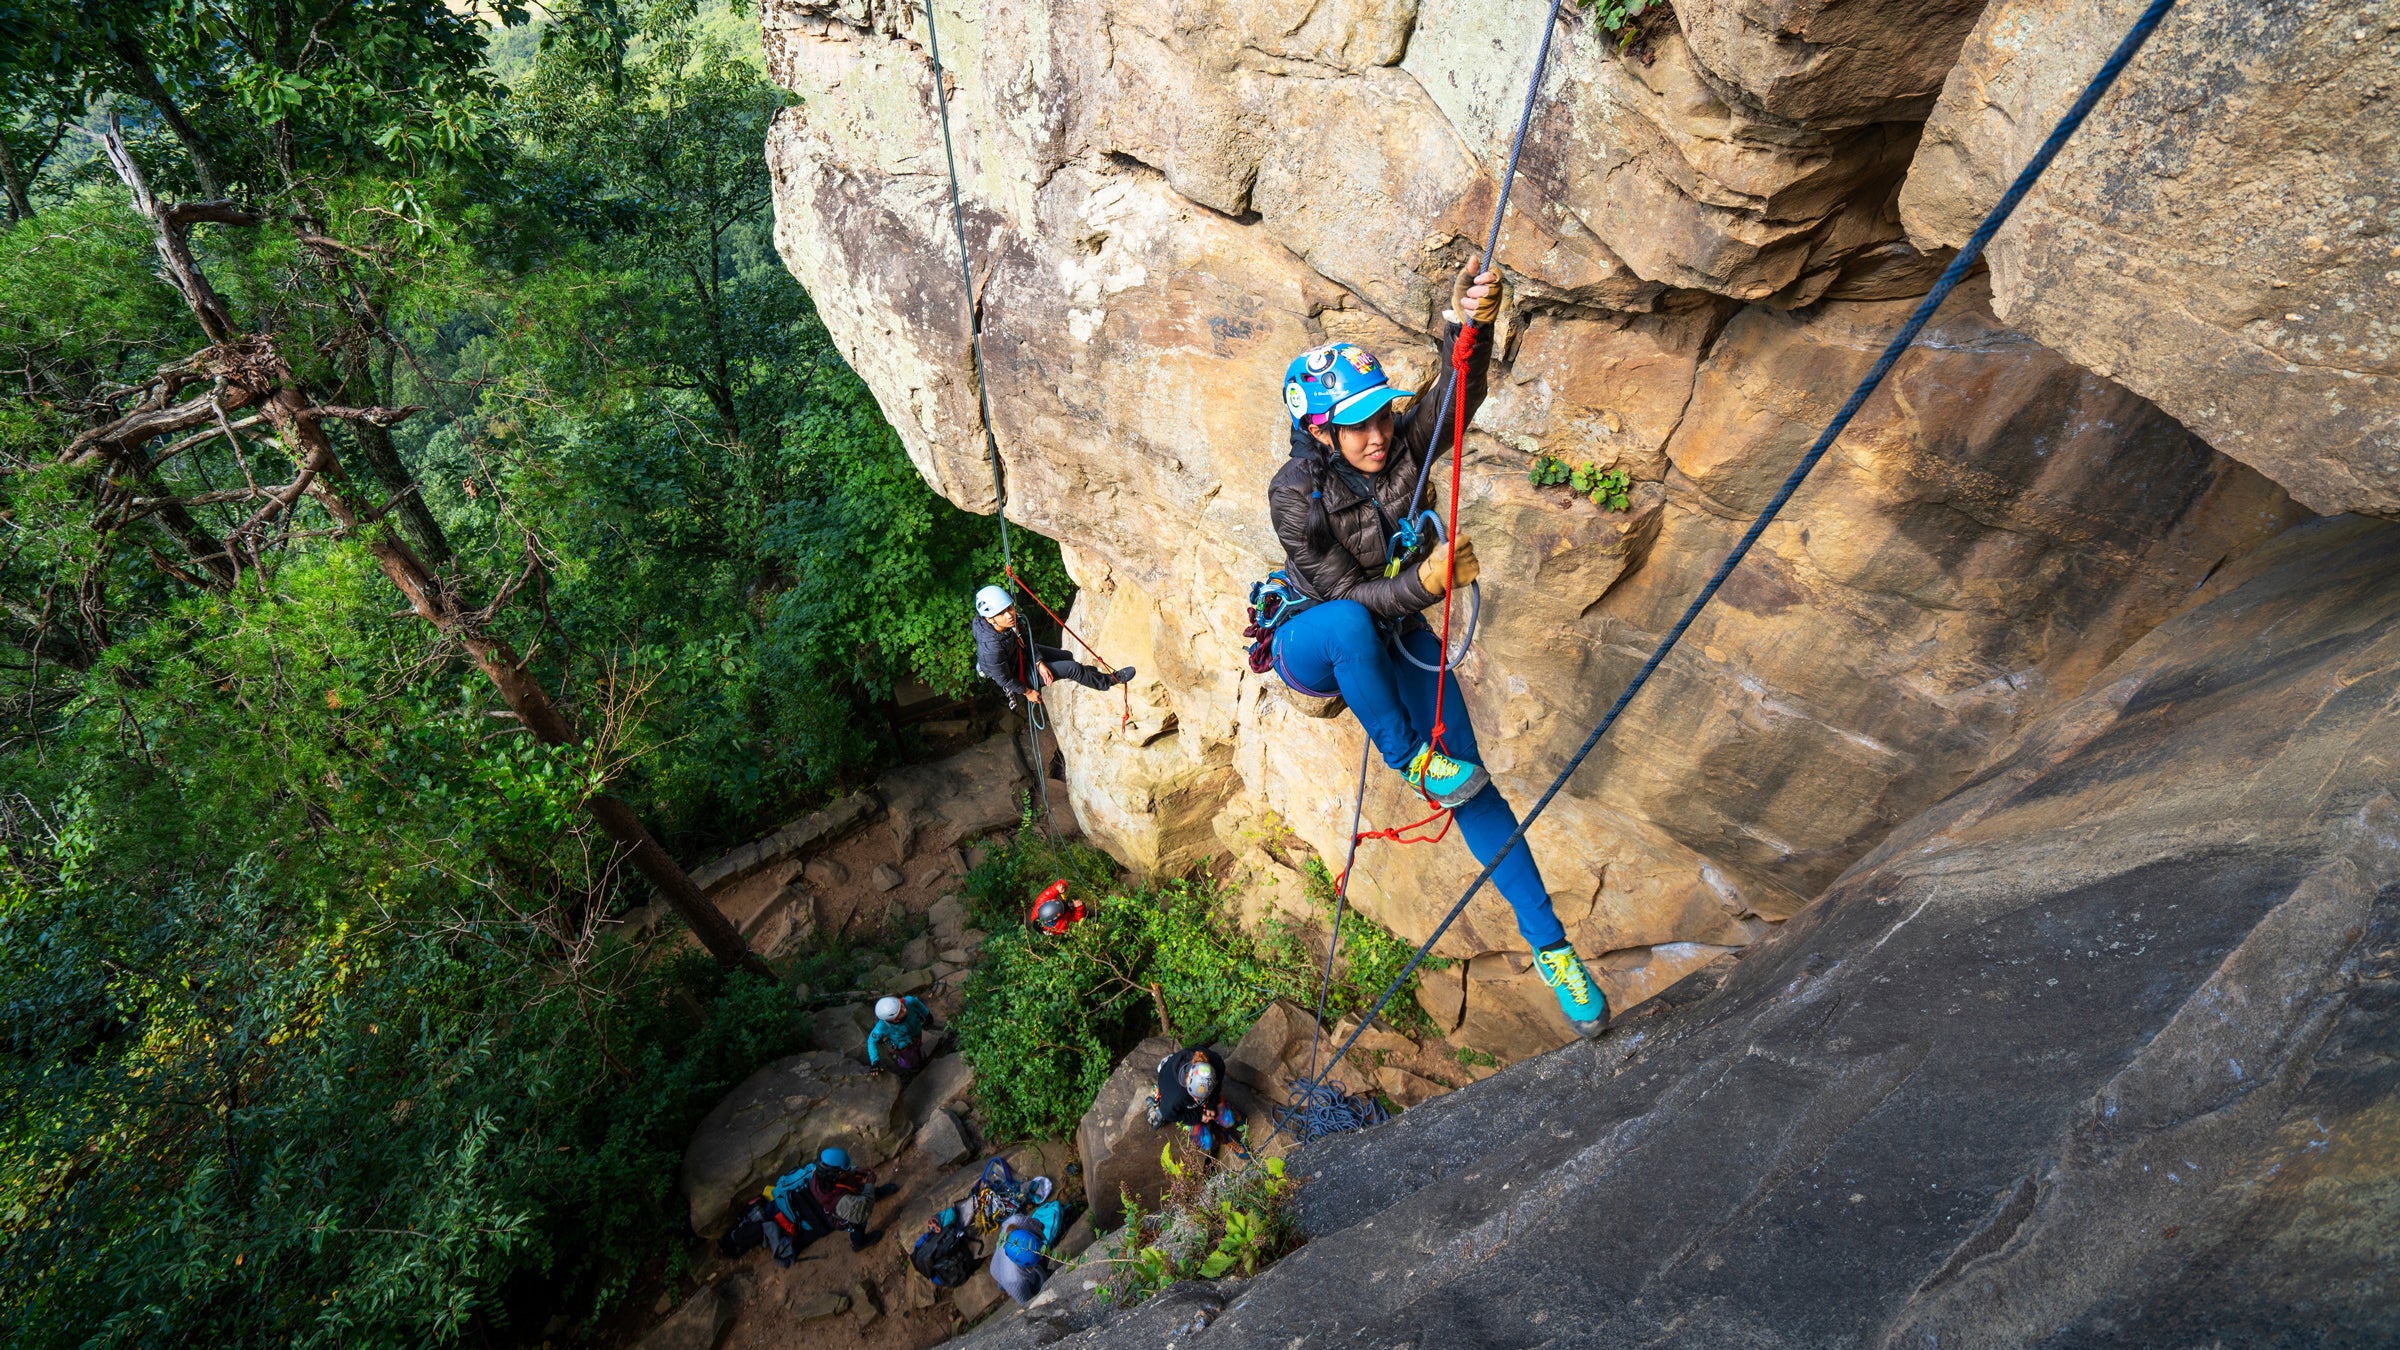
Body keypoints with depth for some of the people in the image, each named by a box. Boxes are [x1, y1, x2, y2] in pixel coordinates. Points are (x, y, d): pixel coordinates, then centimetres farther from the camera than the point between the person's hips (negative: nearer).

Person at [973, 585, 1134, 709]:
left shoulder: (1009, 621, -24)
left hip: (1020, 652, 7)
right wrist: (1027, 692, -12)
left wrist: (1039, 663, -12)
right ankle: (1110, 680, 17)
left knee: (1068, 656, 17)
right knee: (1071, 668, -7)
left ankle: (1095, 672, 49)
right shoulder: (991, 647, -43)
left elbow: (1024, 637, -5)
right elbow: (1004, 679, -27)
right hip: (1016, 675, -7)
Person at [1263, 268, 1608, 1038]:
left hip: (1394, 632, 3)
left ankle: (1546, 942, 6)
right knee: (1350, 627, -43)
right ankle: (1410, 760, -21)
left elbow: (1458, 394, -33)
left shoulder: (1404, 445, -13)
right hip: (1313, 640, -3)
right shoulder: (1295, 495, -23)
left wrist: (1470, 324, -52)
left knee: (1468, 780, -5)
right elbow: (1346, 598, -23)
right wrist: (1425, 581, -36)